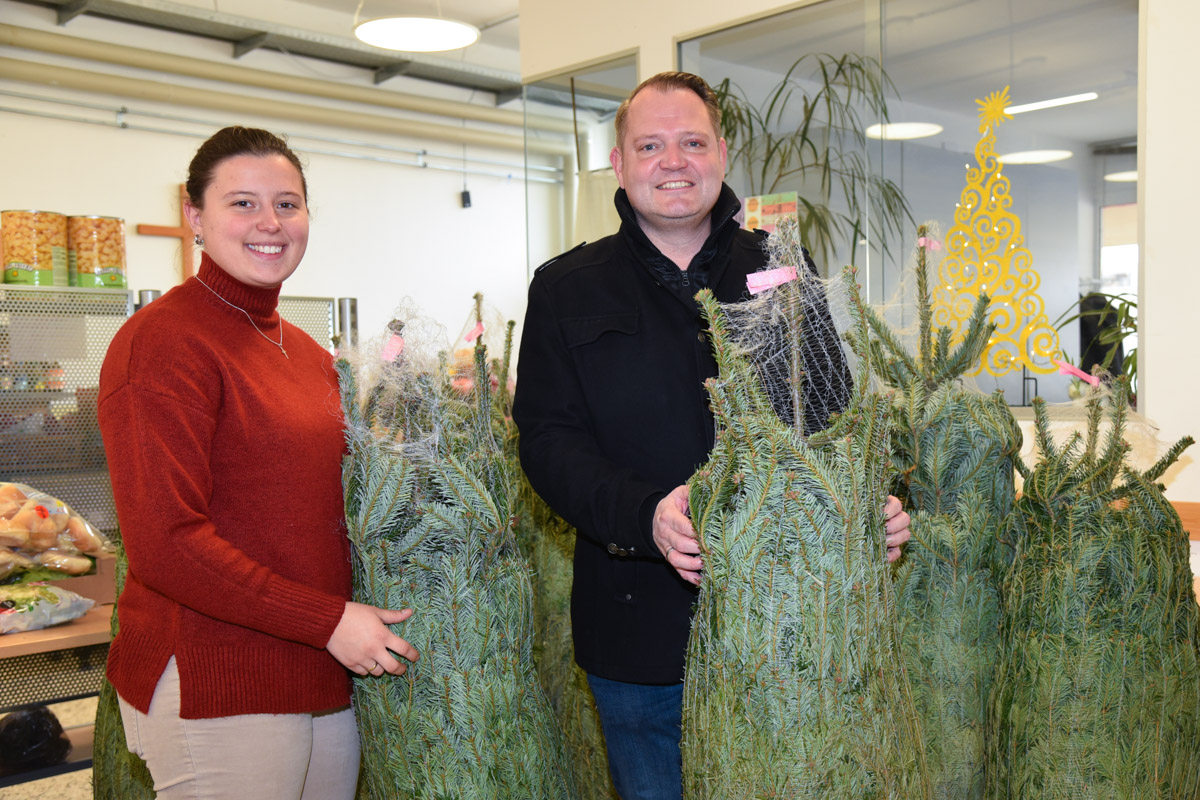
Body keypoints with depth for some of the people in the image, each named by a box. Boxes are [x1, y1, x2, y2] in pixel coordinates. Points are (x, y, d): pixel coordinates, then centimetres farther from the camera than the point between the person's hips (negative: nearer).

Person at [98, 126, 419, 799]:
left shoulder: (311, 355, 13)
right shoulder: (163, 341, -12)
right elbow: (164, 544, -18)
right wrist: (327, 622, -16)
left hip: (326, 680, 7)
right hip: (213, 688, -7)